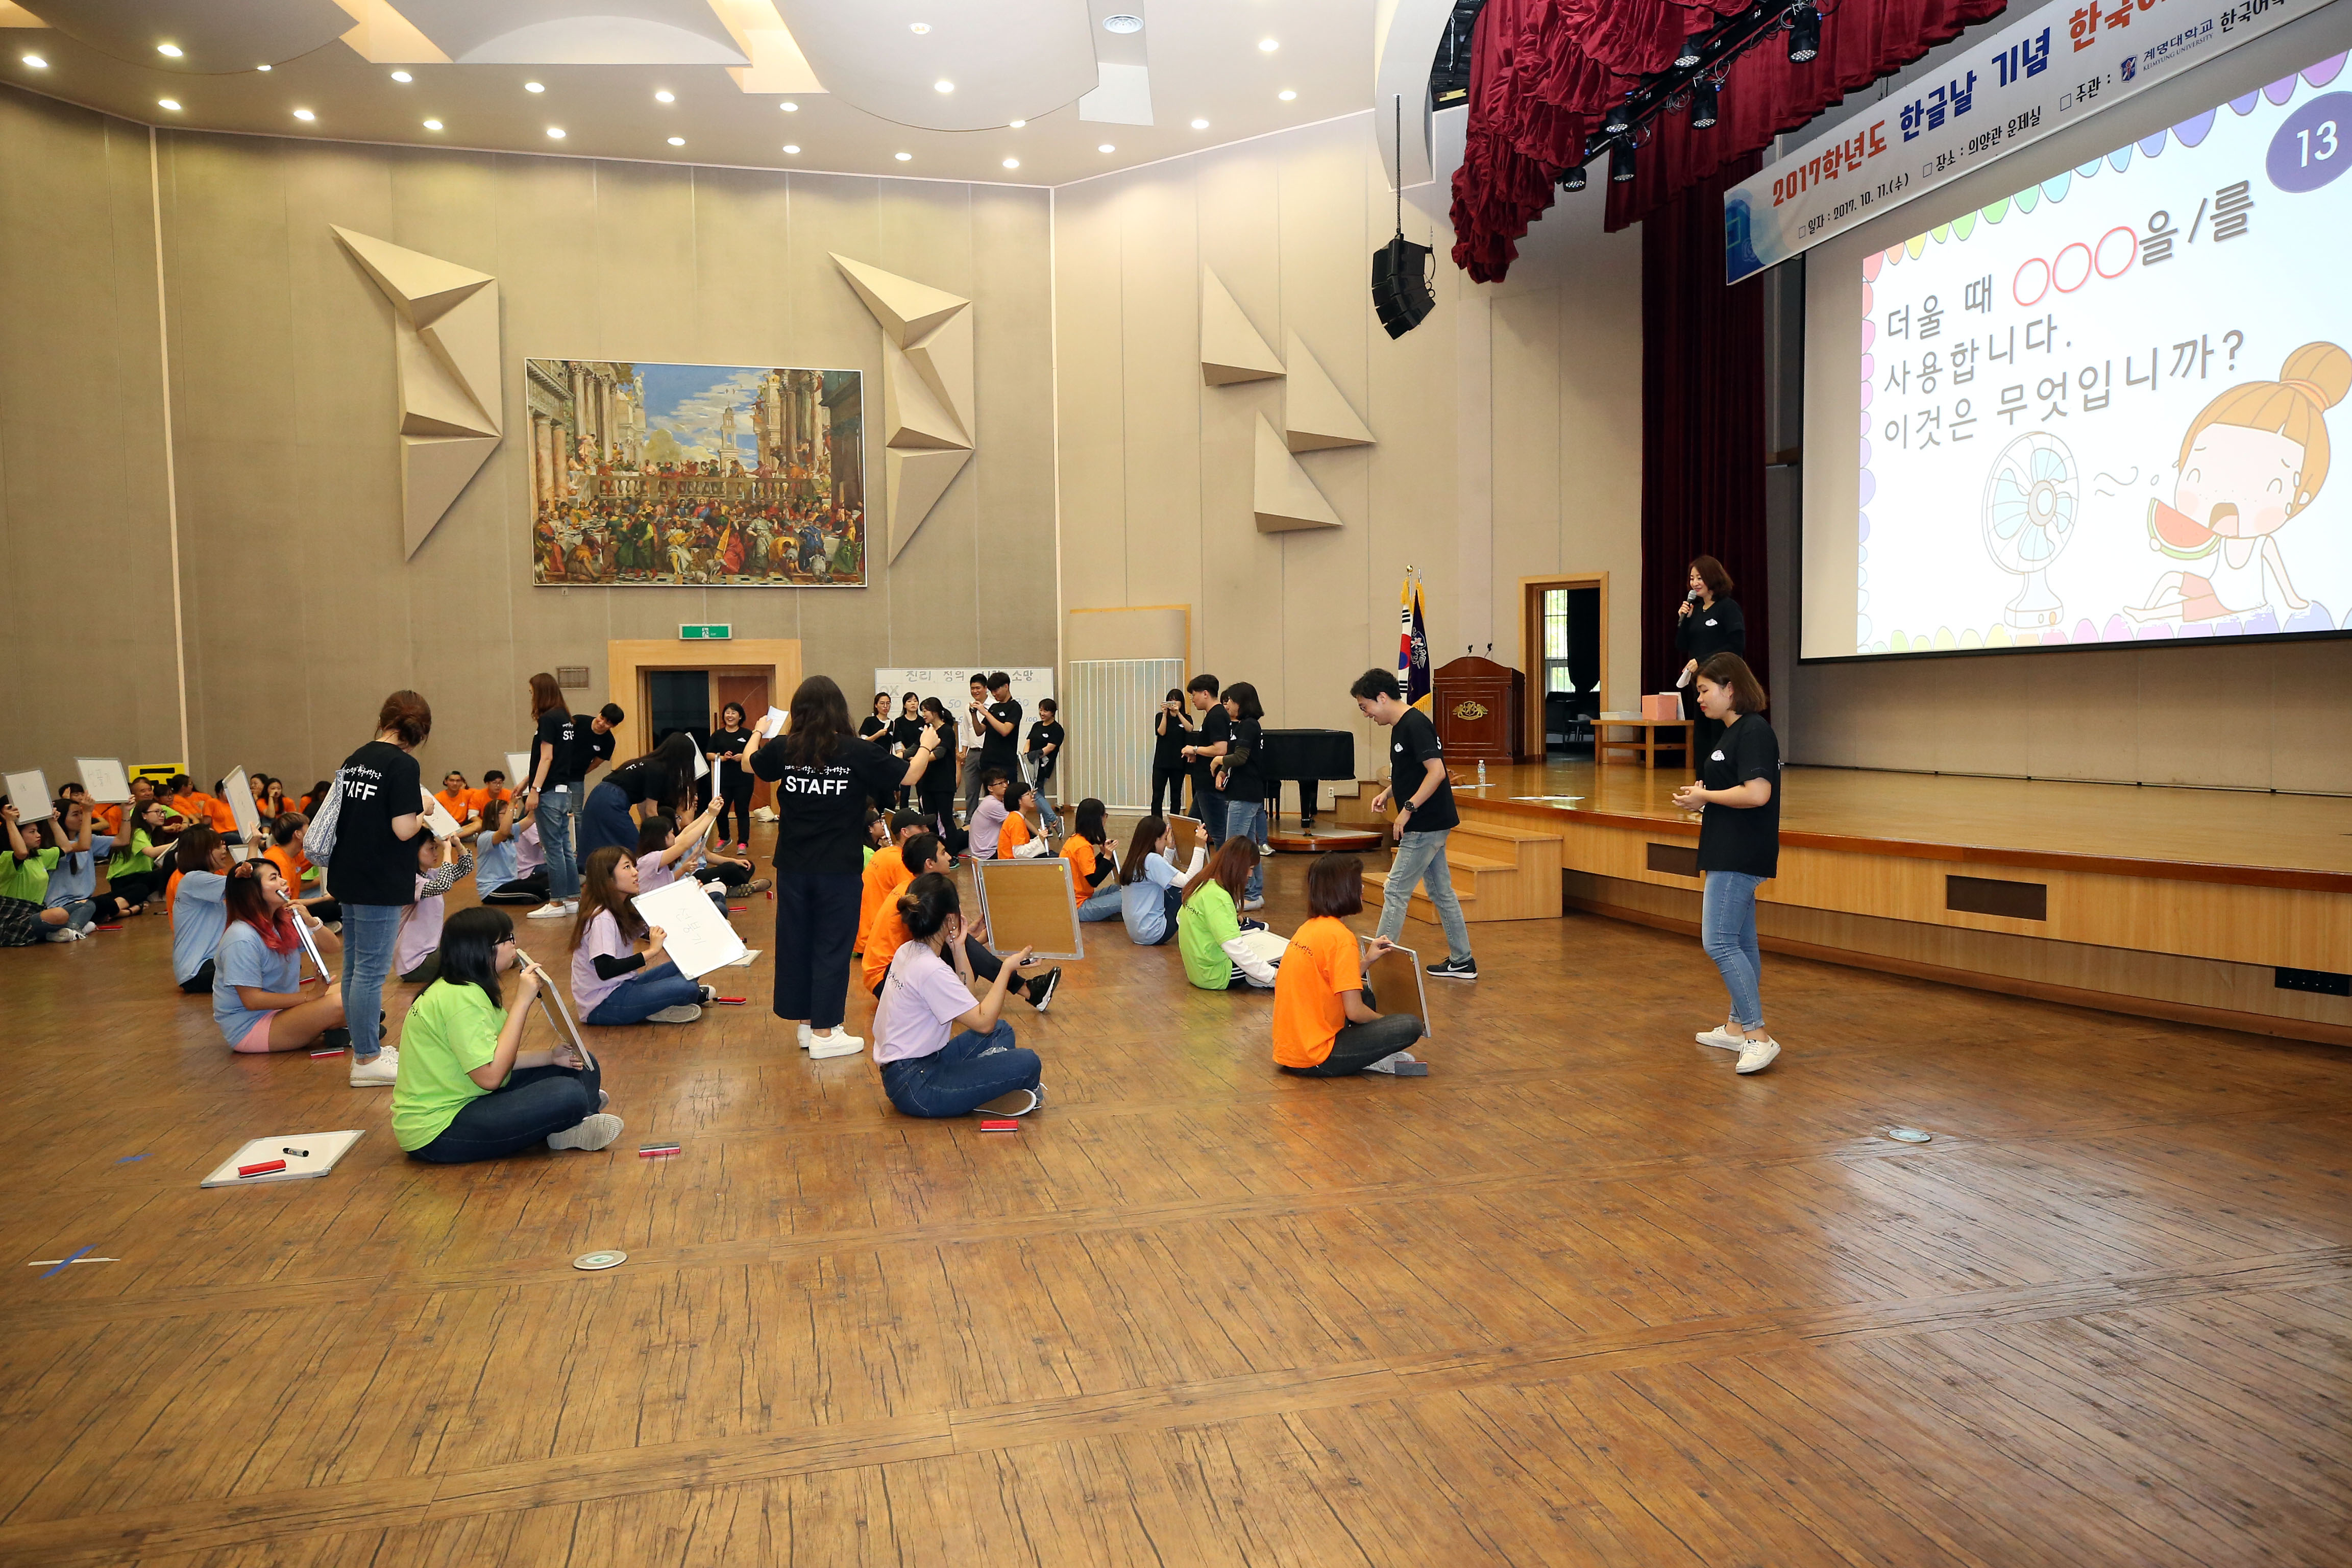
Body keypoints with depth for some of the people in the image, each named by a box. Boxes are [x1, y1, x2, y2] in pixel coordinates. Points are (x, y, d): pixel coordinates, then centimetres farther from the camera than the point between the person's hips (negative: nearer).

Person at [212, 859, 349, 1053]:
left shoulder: (284, 922, 5)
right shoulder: (242, 939, -21)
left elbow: (333, 947, 3)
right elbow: (252, 1000, -22)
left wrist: (311, 923, -16)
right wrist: (309, 996, -20)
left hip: (279, 1011, 9)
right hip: (248, 1028, -9)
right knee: (337, 1005, -26)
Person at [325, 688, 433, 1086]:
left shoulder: (354, 760, 10)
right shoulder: (402, 765, -15)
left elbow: (341, 817, 15)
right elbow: (403, 830, -20)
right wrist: (423, 812, -1)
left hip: (349, 878, 9)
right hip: (380, 885, -9)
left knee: (355, 968, 15)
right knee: (371, 972, -2)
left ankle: (365, 1048, 27)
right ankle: (367, 1061, 4)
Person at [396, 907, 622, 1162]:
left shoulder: (463, 988, 8)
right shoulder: (461, 999, -23)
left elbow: (490, 1058, 11)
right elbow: (490, 1076, -29)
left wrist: (550, 1056, -2)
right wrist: (522, 1001, -25)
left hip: (465, 1102, 11)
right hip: (436, 1133, -11)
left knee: (579, 1067, 10)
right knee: (568, 1096, -24)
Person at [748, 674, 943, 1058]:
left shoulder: (783, 748, -2)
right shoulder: (858, 752, -12)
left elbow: (750, 764, 19)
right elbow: (909, 776, -3)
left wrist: (758, 733, 38)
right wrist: (926, 747, 17)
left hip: (793, 867, 3)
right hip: (839, 869, -3)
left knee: (794, 942, 15)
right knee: (832, 947, 5)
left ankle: (806, 1020, 27)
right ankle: (824, 1032, 9)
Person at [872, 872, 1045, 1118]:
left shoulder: (907, 951, 6)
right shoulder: (930, 969, -23)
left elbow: (966, 1001, 12)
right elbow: (983, 1022, -22)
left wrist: (958, 948, 4)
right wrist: (1007, 968, -12)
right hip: (915, 1088, -10)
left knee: (1002, 1030, 23)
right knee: (1027, 1063, -20)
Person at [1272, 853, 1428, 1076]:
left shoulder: (1309, 928, 10)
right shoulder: (1341, 936, -17)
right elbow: (1354, 1012, -17)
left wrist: (1368, 959, 20)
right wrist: (1384, 1022, 2)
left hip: (1287, 1049, 9)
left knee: (1364, 993, 27)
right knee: (1410, 1026, -12)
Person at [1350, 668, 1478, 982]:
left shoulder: (1415, 724, -18)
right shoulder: (1402, 726, 13)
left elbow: (1436, 771, -25)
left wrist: (1408, 809, -23)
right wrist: (1388, 793, 10)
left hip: (1425, 826, -10)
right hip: (1432, 824, 10)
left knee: (1396, 892, -6)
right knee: (1441, 892, 14)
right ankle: (1462, 961, 21)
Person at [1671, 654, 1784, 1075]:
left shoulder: (1754, 731, -16)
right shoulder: (1734, 732, 15)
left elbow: (1757, 793, -26)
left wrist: (1704, 796, -15)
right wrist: (1702, 796, 6)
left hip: (1740, 857, -11)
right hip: (1730, 853, 11)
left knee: (1719, 942, -12)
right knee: (1740, 943, 16)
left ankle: (1758, 1036, -10)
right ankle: (1738, 1026, 25)